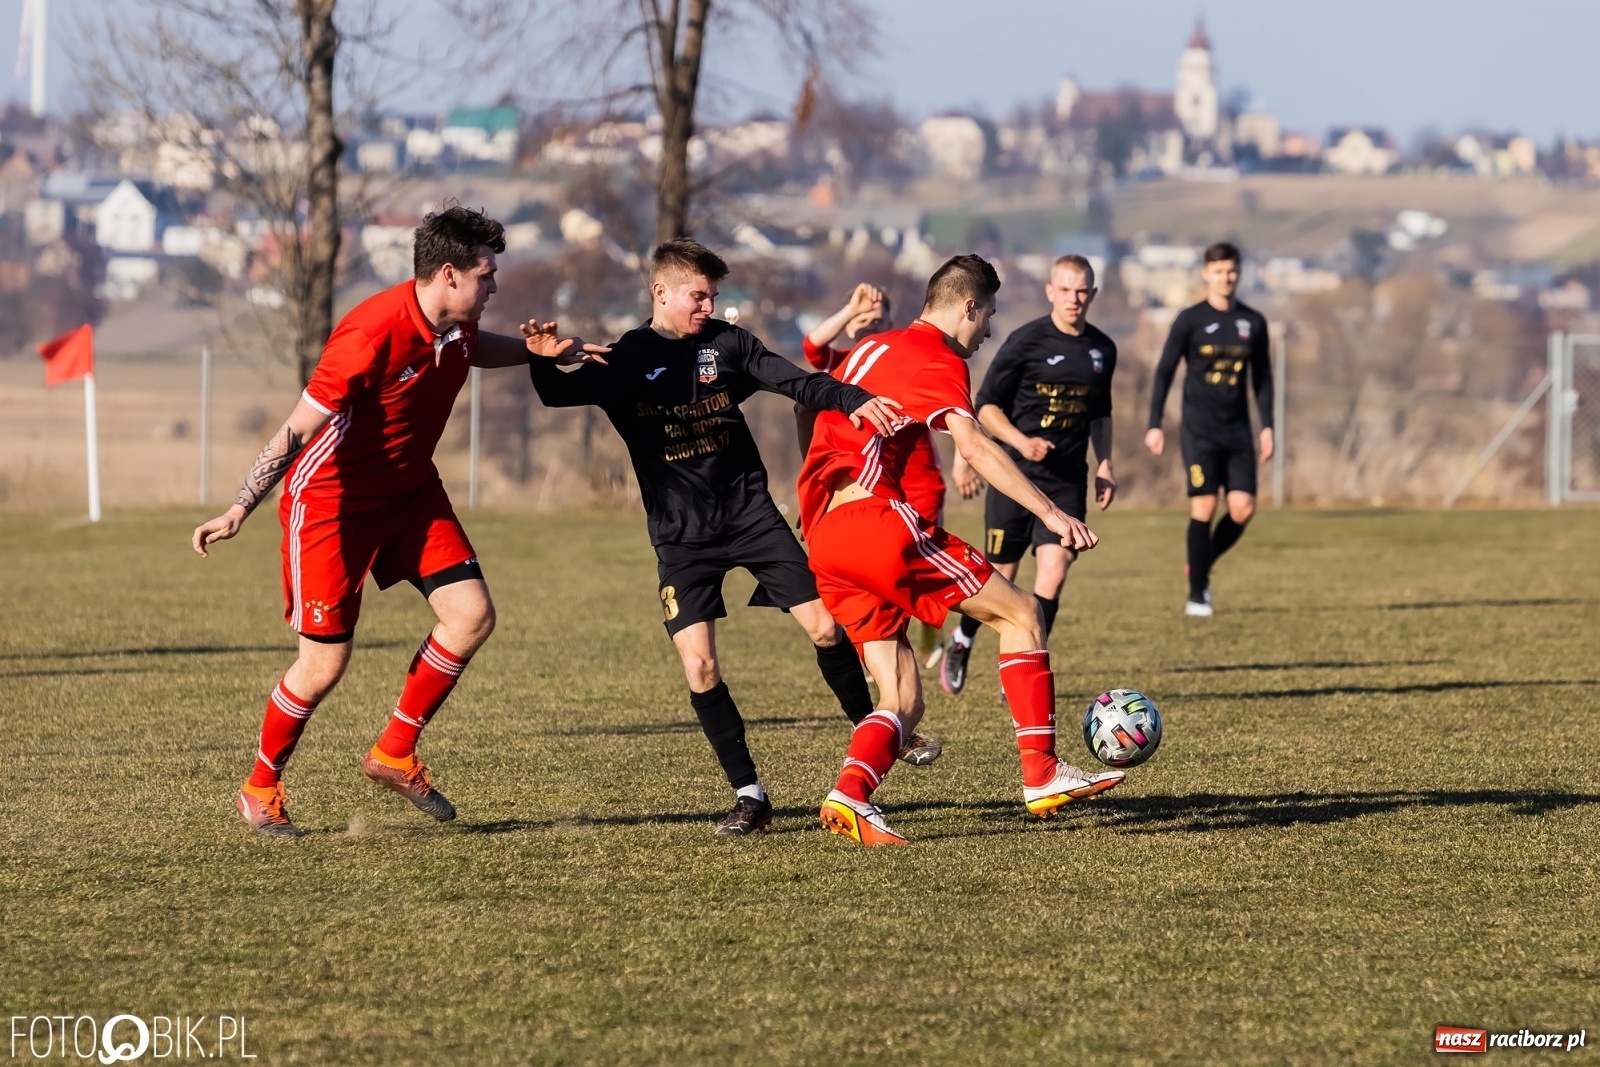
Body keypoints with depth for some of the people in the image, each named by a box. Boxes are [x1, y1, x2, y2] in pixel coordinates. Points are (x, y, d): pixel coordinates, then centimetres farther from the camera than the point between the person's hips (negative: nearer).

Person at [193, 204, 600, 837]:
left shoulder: (455, 326, -6)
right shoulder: (372, 336, -30)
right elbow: (297, 430, -28)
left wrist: (533, 349, 4)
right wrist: (239, 511, -33)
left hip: (410, 490, 8)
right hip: (331, 499, -8)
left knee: (472, 616, -6)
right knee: (325, 663, -6)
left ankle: (394, 754, 10)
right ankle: (260, 789, 17)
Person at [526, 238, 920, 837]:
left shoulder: (726, 343, 4)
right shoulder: (624, 361, 0)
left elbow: (795, 382, 0)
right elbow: (558, 394, -9)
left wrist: (855, 401, -18)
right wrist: (540, 357, -32)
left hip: (750, 514, 1)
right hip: (681, 536, -1)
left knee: (825, 626, -6)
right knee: (698, 665, -11)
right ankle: (749, 796, 0)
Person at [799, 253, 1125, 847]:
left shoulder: (872, 348, 25)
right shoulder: (936, 360, -3)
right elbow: (973, 447, -18)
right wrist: (1050, 514, -25)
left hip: (820, 541, 9)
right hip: (873, 518, -9)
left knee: (904, 701, 6)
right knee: (1020, 613, -1)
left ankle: (849, 797, -19)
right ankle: (1042, 777, -5)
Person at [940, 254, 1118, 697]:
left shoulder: (1102, 349, 8)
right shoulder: (1026, 341, -9)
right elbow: (986, 405, -6)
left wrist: (1105, 463, 13)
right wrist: (1021, 441, -19)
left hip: (1067, 481, 3)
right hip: (1014, 475, -3)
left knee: (1054, 570, -12)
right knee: (1000, 573, 5)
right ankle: (961, 643, 34)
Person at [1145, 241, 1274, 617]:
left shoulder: (1253, 322, 9)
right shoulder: (1190, 320, -2)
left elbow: (1261, 376, 15)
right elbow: (1164, 371, 1)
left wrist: (1266, 426, 9)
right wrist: (1155, 425, -4)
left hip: (1237, 429, 4)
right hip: (1199, 428, -4)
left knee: (1243, 508, -6)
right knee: (1204, 506, -11)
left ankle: (1200, 567, 19)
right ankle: (1197, 594, 0)